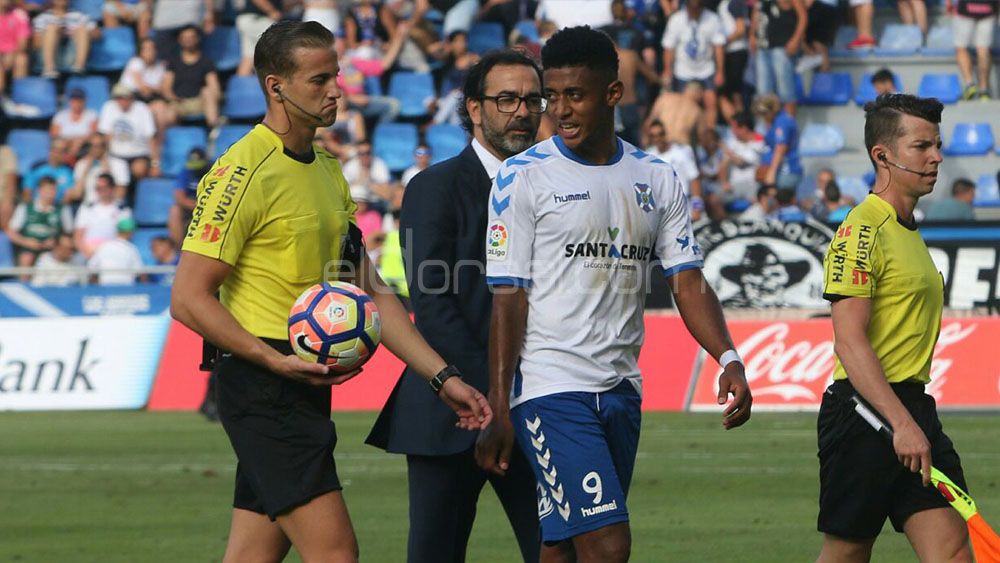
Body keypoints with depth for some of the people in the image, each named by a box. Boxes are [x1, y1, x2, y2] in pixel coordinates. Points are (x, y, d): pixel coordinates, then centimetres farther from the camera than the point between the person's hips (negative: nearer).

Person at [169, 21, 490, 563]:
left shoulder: (328, 172, 17)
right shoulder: (242, 172, -12)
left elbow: (369, 291, 18)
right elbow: (189, 298, -14)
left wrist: (442, 376, 11)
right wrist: (277, 361, -23)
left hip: (306, 385, 9)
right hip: (261, 387, -9)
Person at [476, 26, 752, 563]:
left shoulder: (656, 179, 10)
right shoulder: (523, 176, -3)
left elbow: (687, 281, 7)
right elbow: (509, 297, -6)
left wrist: (728, 358, -10)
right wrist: (498, 411, -10)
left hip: (621, 391, 5)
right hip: (551, 389, -5)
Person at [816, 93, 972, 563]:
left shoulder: (909, 232, 18)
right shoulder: (863, 230, -12)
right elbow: (849, 342, -20)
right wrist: (901, 422, -26)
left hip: (912, 410, 9)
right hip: (865, 413, -9)